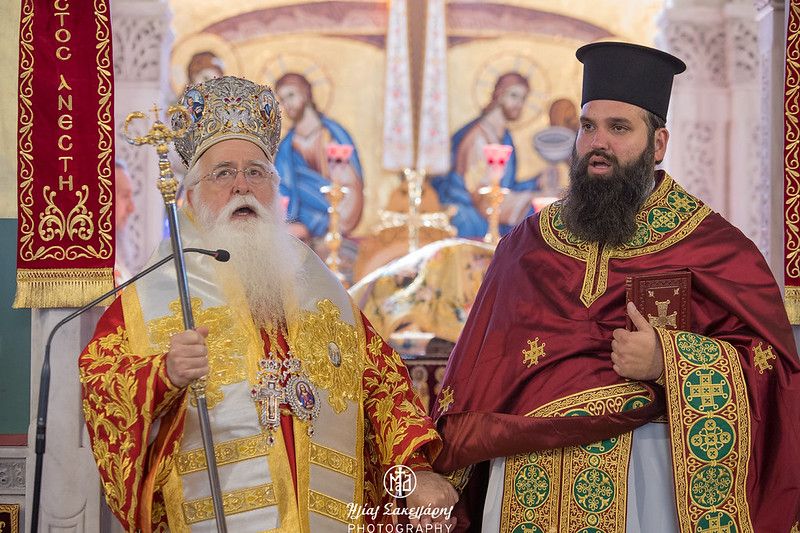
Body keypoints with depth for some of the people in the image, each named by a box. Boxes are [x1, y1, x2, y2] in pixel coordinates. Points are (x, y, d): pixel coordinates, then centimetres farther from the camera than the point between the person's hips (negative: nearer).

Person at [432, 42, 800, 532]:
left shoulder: (715, 247, -1)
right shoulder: (526, 244, 11)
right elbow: (476, 369, 11)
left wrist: (670, 362, -20)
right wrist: (442, 476, 4)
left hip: (646, 474, -3)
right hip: (527, 483, 3)